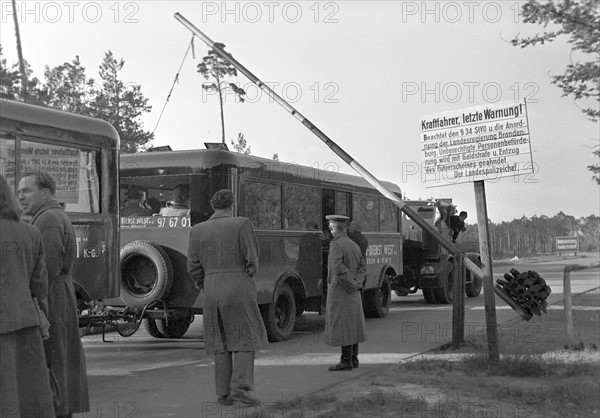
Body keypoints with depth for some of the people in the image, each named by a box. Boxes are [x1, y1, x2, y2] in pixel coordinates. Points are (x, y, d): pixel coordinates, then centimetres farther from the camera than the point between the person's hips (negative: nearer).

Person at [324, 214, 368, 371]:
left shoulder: (336, 244, -15)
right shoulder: (354, 245, 11)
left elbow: (337, 267, -26)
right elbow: (362, 266, 8)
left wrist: (351, 283, -16)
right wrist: (358, 283, -4)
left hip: (340, 290, -9)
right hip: (353, 293, 9)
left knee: (342, 324, -5)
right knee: (352, 323, 12)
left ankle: (346, 361, -3)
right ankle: (353, 359, 18)